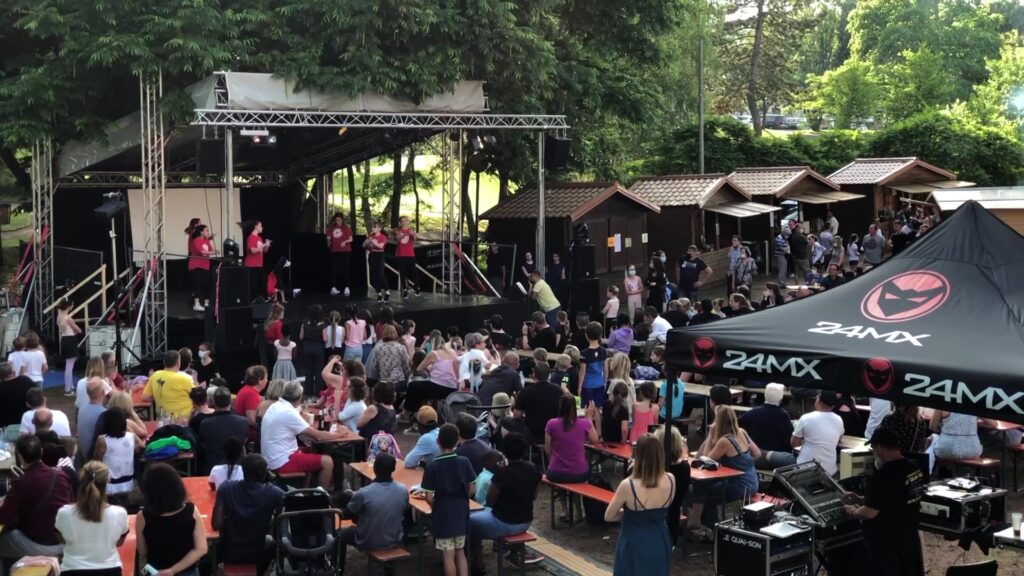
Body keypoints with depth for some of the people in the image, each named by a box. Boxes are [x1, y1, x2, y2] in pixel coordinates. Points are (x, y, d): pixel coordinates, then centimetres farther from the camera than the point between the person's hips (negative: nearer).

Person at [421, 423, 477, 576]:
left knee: (449, 555, 5)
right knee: (460, 552, 17)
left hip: (443, 514, -4)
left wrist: (436, 505, 7)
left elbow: (429, 498, -14)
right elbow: (472, 489, 1)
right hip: (461, 512, 4)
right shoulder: (464, 462, -6)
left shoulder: (432, 466, -15)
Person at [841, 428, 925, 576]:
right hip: (910, 539, 8)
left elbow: (869, 513, -23)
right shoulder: (914, 469, 3)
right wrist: (861, 500, 15)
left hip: (886, 545, -8)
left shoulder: (882, 476, -25)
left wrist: (853, 511, -2)